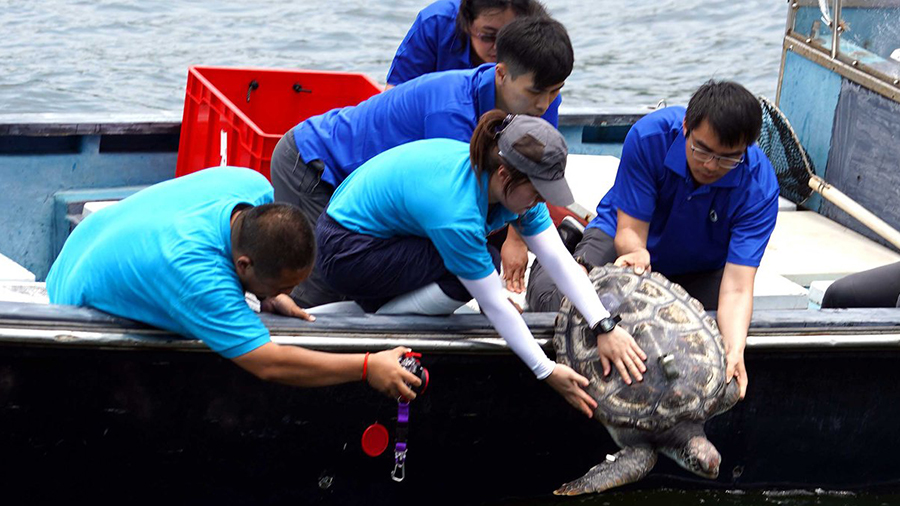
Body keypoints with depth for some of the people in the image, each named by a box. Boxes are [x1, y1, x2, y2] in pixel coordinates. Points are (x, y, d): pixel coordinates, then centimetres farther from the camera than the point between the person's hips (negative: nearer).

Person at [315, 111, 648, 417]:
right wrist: (547, 372, -23)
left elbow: (560, 260, -13)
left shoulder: (516, 185, -11)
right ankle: (376, 316, -8)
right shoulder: (457, 212, -34)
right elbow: (494, 304, -28)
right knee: (467, 279, -24)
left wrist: (605, 327, -23)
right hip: (345, 250, -9)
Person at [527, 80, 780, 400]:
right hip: (622, 236, -1)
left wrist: (735, 351, -55)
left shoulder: (759, 186, -30)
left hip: (699, 267, 2)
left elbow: (736, 289, -36)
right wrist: (635, 253, -51)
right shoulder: (650, 136, -31)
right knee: (553, 299, -25)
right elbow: (629, 230, -26)